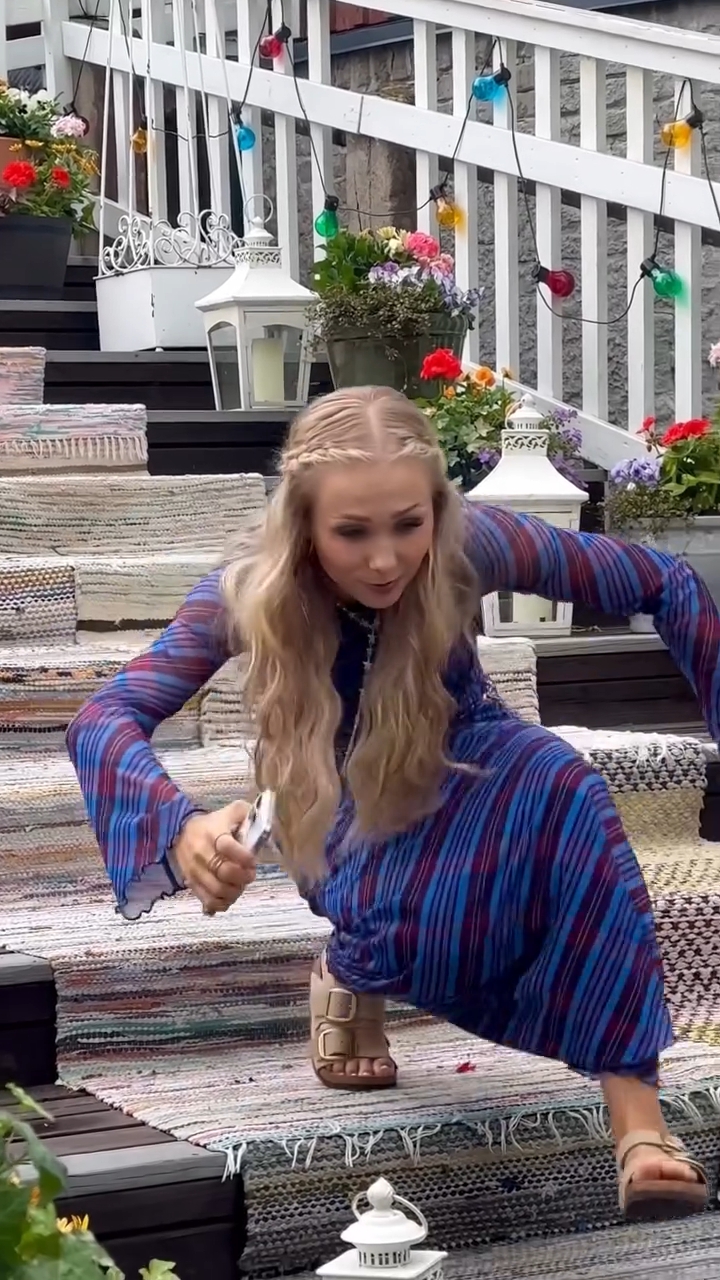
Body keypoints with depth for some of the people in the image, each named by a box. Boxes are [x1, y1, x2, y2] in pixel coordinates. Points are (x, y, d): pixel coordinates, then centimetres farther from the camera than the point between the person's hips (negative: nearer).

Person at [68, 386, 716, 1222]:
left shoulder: (473, 547, -27)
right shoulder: (254, 591, -28)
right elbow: (103, 722, -38)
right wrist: (183, 831, -57)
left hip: (466, 780, 1)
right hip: (354, 822, -1)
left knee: (563, 789, -35)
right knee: (395, 923, -37)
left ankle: (638, 1121, -34)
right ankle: (355, 975, 2)